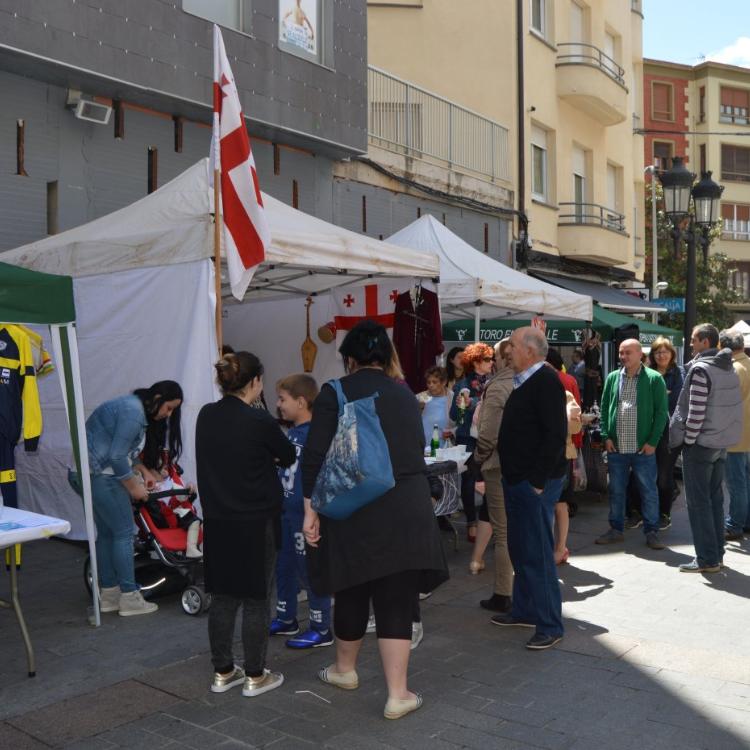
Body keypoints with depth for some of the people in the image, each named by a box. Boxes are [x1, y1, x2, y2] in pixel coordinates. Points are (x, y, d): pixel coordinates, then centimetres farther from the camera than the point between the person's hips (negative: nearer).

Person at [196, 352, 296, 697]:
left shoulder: (206, 416, 1)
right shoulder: (258, 420, -17)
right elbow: (288, 456, -1)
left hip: (217, 521, 6)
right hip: (256, 522, -6)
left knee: (222, 597, 14)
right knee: (256, 600, 6)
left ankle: (222, 672, 25)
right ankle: (255, 676, 17)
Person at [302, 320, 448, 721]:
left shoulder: (334, 393, -4)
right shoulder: (405, 395, 8)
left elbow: (314, 457, -10)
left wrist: (311, 510, -5)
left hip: (353, 512, -2)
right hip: (406, 513, 2)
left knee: (352, 593, 16)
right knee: (396, 601, 6)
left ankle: (345, 669, 37)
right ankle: (398, 694, 9)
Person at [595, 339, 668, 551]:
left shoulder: (654, 379, -4)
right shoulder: (612, 378, 6)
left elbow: (661, 412, -4)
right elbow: (604, 408, 9)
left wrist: (652, 441, -9)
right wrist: (606, 436, 0)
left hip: (643, 448, -3)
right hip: (616, 447, 3)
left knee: (649, 491, 6)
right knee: (616, 490, 12)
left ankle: (651, 532, 17)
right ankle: (616, 529, 24)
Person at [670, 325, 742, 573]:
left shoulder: (700, 369, -15)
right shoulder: (729, 368, 10)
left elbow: (696, 411, -19)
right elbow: (732, 406, 13)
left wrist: (688, 440, -10)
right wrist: (725, 434, 16)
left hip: (701, 443, -8)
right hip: (722, 443, 8)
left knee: (698, 501, -2)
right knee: (715, 499, 13)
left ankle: (707, 559, 0)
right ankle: (717, 553, 18)